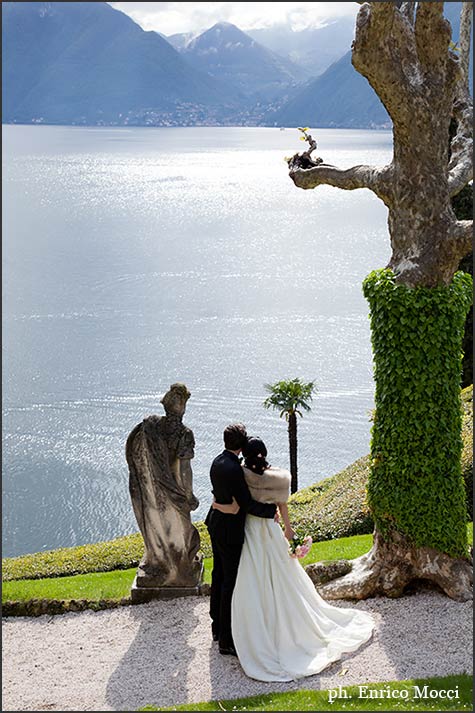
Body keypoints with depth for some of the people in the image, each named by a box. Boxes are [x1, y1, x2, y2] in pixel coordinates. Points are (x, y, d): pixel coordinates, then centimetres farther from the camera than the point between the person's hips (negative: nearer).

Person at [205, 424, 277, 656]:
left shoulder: (218, 462, 2)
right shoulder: (233, 469, -27)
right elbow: (247, 504, -23)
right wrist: (271, 510, -10)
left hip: (216, 523, 10)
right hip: (230, 531, -10)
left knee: (219, 575, 21)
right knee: (231, 582, -1)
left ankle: (217, 626, 36)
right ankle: (226, 640, 7)